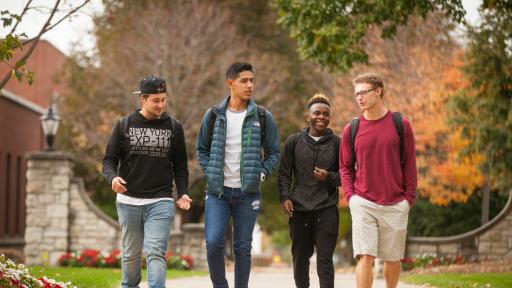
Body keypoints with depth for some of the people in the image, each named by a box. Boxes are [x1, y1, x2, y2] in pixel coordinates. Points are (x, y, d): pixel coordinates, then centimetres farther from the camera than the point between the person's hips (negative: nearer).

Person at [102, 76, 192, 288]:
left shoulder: (173, 127, 7)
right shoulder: (124, 125, 4)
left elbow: (180, 166, 13)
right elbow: (109, 159, 6)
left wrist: (182, 193, -2)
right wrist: (112, 177, -16)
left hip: (160, 201, -1)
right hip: (128, 201, 1)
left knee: (156, 252, -14)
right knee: (130, 254, 12)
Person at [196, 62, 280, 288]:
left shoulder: (262, 117, 2)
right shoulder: (214, 115, 3)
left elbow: (274, 153, 8)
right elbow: (202, 148, 13)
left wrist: (261, 174, -7)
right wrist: (210, 173, -1)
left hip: (247, 193, 0)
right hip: (217, 191, 0)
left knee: (243, 248, 4)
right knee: (213, 242, -11)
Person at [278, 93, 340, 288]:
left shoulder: (336, 143, 6)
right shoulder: (294, 141, 8)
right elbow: (284, 174, 7)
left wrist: (329, 177, -9)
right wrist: (284, 197, -6)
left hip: (326, 210, -2)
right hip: (299, 209, 2)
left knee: (324, 260, -9)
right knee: (300, 259, 10)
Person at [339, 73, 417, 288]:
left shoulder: (400, 125, 1)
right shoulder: (352, 129, 3)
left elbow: (409, 164, 3)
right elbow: (345, 167, 10)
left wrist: (409, 198, -1)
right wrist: (350, 196, -2)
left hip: (395, 205, 0)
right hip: (363, 204, 0)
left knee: (393, 259, 10)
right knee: (365, 257, -10)